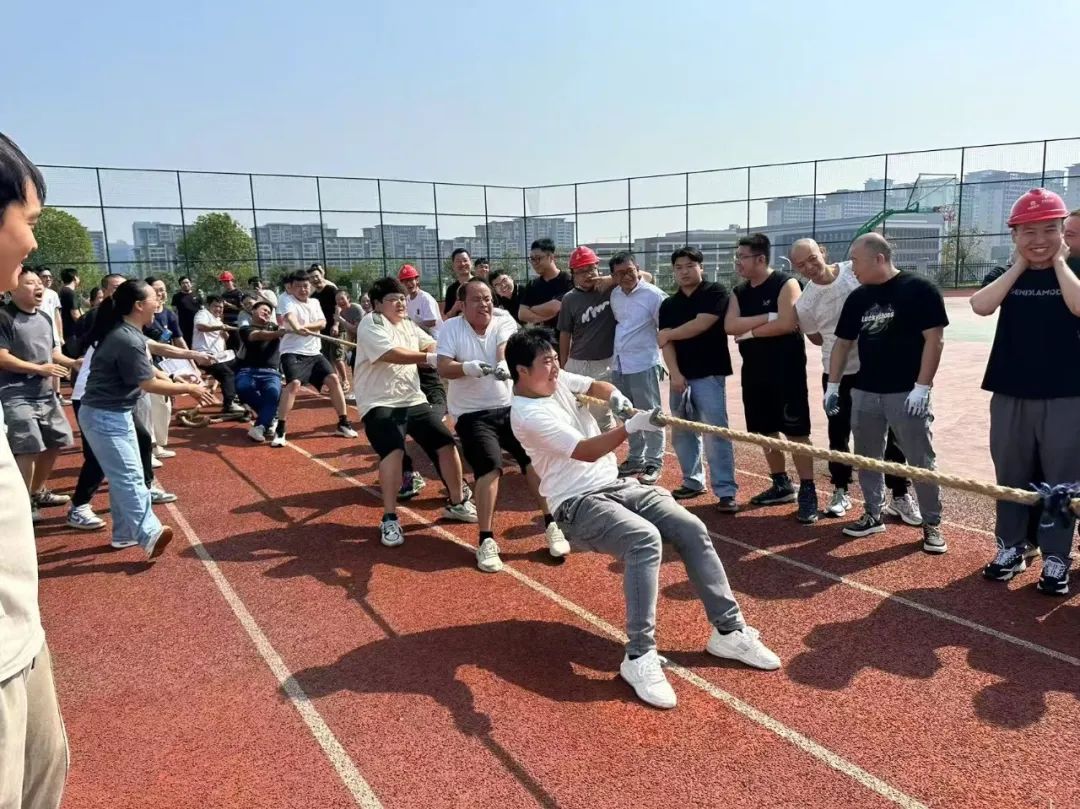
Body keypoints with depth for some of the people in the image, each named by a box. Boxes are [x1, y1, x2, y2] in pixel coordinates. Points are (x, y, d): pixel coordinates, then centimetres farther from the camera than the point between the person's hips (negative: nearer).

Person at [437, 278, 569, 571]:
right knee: (489, 468, -19)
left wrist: (504, 364, -43)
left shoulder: (505, 324, 3)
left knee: (535, 459, -9)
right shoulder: (451, 328, -1)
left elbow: (505, 348, -19)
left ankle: (551, 526, 7)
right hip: (472, 414, -2)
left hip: (510, 407, 3)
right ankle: (486, 542, -9)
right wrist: (468, 367, -34)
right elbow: (443, 368, -12)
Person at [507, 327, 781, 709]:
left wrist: (615, 397, -11)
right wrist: (631, 426, -38)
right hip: (579, 505, -8)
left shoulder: (557, 381, 6)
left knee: (692, 529, -7)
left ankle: (728, 630, 3)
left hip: (618, 485, 8)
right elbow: (586, 452, -26)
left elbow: (597, 386, 13)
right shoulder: (527, 414, -18)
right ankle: (639, 656, -27)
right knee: (645, 538, -35)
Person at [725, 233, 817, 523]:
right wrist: (767, 317, -15)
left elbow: (787, 324, -22)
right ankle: (781, 485, 27)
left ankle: (808, 492, 2)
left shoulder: (785, 284, -9)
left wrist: (749, 331, -12)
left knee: (796, 431, -4)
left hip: (786, 369, -7)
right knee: (765, 430, 13)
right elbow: (730, 326, -6)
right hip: (753, 370, 7)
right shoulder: (739, 291, 10)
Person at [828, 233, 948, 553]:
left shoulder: (919, 289, -8)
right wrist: (832, 386, 10)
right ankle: (873, 515, 26)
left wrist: (921, 387, -16)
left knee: (921, 461, 1)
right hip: (864, 392, 6)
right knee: (866, 458, 12)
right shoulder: (857, 298, 9)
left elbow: (934, 339, -11)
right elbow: (842, 343, 14)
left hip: (907, 393, -6)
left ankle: (932, 523, 14)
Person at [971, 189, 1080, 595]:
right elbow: (981, 306, -16)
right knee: (1010, 477, 11)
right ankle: (1010, 549, 25)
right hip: (1010, 396, 2)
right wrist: (1020, 265, -9)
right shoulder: (1004, 275, 6)